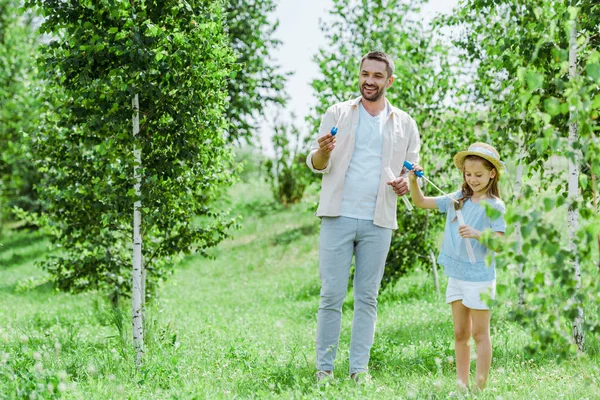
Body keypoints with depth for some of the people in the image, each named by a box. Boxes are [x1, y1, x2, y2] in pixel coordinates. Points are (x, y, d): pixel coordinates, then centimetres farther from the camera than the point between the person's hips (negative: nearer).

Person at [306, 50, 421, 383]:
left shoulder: (404, 124, 11)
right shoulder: (338, 114, 8)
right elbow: (317, 165, 4)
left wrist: (406, 184, -8)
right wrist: (322, 152, -20)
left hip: (378, 223, 1)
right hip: (338, 217, -1)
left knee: (367, 297, 4)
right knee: (331, 295, -3)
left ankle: (359, 369, 8)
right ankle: (324, 367, 2)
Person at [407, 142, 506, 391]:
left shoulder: (494, 207, -9)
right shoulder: (456, 200, 7)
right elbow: (420, 202, 11)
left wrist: (477, 234, -30)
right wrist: (413, 181, -5)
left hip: (479, 277, -6)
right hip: (456, 275, 6)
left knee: (479, 333, 0)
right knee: (460, 333, 11)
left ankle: (480, 386, 4)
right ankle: (461, 384, 18)